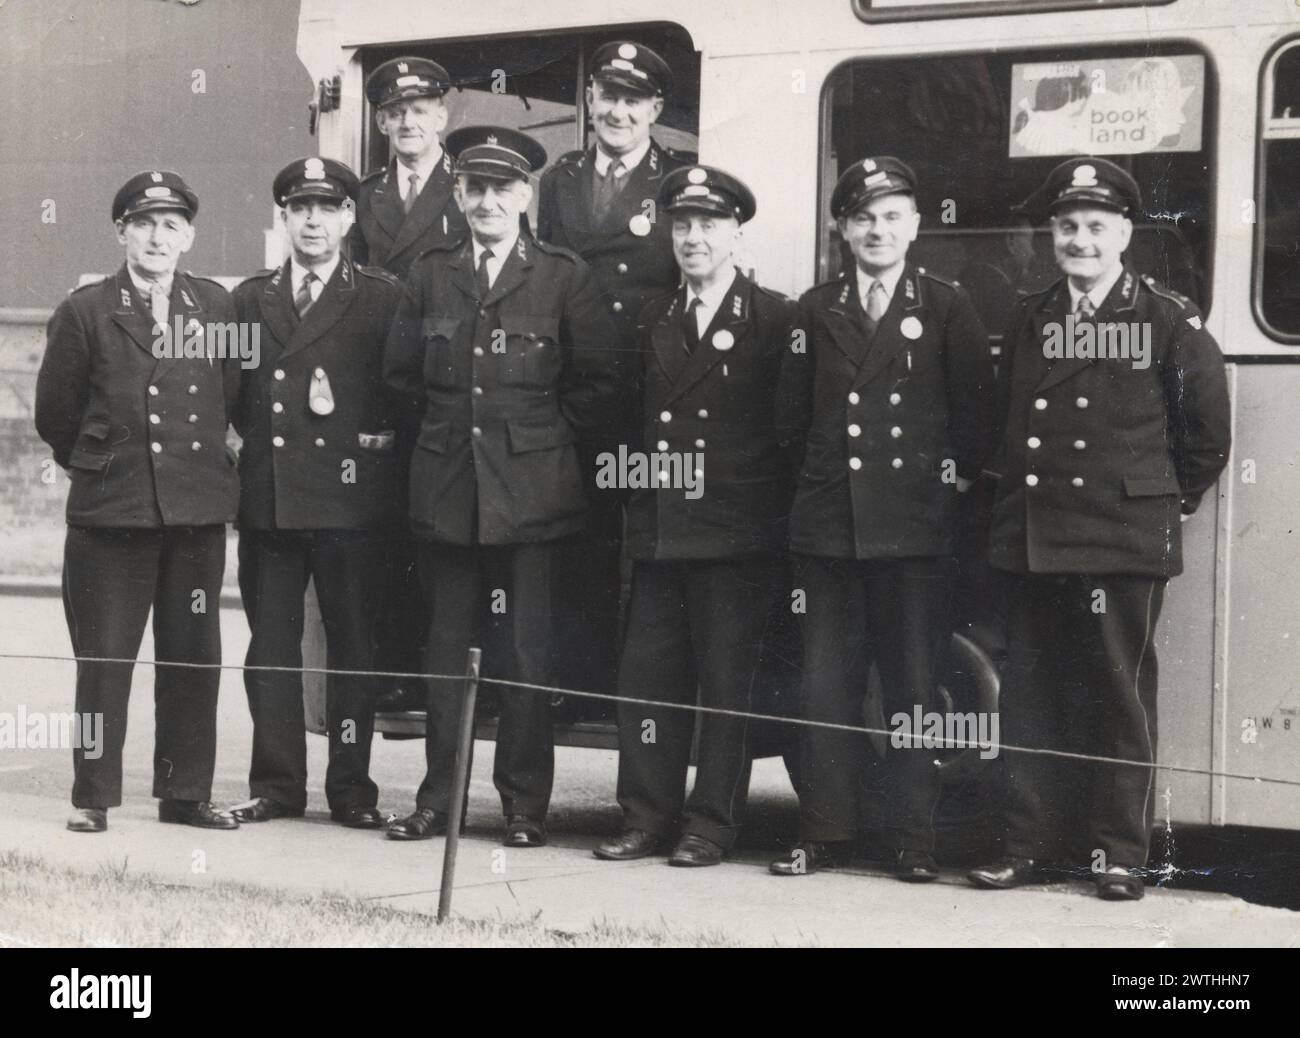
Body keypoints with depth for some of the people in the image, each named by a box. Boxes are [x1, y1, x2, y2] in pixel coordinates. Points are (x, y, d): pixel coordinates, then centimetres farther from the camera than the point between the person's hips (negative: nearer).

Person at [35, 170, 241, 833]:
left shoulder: (216, 307, 7)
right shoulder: (85, 312, 0)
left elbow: (232, 400, 14)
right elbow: (55, 416, 4)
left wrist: (202, 463, 10)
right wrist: (99, 464, 11)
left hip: (197, 506, 3)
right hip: (110, 508, -3)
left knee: (193, 657, 6)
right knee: (103, 656, 0)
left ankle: (186, 792, 15)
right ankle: (93, 796, 7)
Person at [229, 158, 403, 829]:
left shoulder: (382, 299, 3)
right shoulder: (250, 299, 14)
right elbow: (235, 395, 17)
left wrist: (373, 448, -7)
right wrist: (256, 437, 4)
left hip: (348, 497, -3)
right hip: (266, 499, 4)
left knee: (352, 643, 1)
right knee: (270, 644, 6)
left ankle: (350, 789, 7)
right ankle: (276, 786, 13)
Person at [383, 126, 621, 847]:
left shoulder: (563, 277, 1)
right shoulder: (431, 275, 10)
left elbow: (598, 386, 3)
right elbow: (400, 371, 17)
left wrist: (539, 430, 2)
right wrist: (453, 421, 12)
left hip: (529, 489, -3)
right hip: (447, 486, 3)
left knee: (526, 652, -2)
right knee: (445, 648, 7)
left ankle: (525, 806, 6)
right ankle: (437, 800, 14)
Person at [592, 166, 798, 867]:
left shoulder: (774, 320, -2)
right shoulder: (654, 322, 14)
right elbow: (641, 420, 17)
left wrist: (774, 509, -6)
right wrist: (640, 504, 10)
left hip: (738, 536, -5)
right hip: (659, 531, 5)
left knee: (727, 682, -1)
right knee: (646, 673, 5)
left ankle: (711, 827, 5)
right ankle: (647, 817, 12)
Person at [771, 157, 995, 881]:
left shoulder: (947, 308, 3)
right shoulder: (817, 311, 11)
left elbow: (976, 407, 3)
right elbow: (796, 405, 14)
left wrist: (959, 471, -2)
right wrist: (814, 479, 8)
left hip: (915, 525, -3)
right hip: (830, 523, 3)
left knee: (913, 685, 0)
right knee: (827, 685, 4)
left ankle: (915, 840, 5)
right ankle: (826, 834, 10)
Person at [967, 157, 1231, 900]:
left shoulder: (1170, 322, -1)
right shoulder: (1029, 321, 13)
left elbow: (1208, 433, 3)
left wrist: (1169, 503, 8)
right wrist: (1013, 503, 13)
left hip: (1124, 543, -4)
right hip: (1035, 543, 4)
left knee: (1120, 697, -2)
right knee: (1031, 698, 6)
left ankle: (1120, 854, 4)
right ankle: (1029, 846, 12)